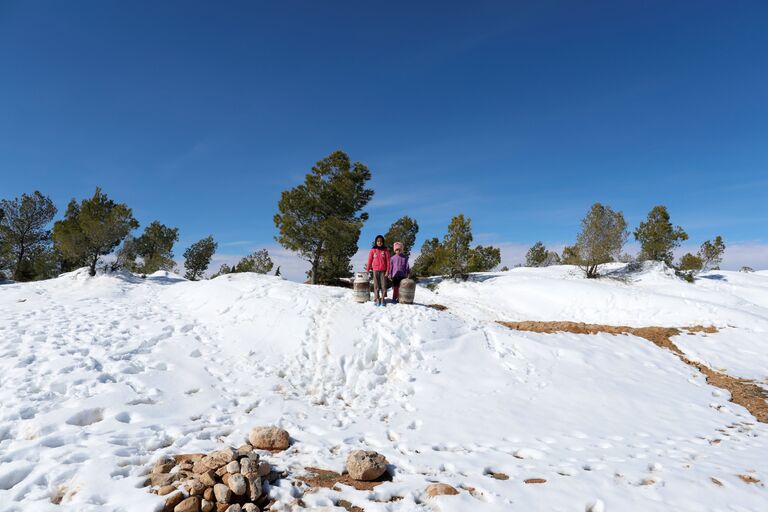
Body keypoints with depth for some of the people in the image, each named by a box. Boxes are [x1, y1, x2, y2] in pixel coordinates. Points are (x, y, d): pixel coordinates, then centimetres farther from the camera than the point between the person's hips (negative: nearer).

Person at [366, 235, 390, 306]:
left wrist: (387, 271, -5)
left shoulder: (385, 250, 2)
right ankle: (377, 299, 6)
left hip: (383, 271, 0)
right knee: (376, 285, 3)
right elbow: (369, 260, 6)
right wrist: (367, 270, 3)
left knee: (383, 285, 0)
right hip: (375, 270, 0)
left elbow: (388, 261, 1)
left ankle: (383, 299, 6)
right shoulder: (373, 250, 3)